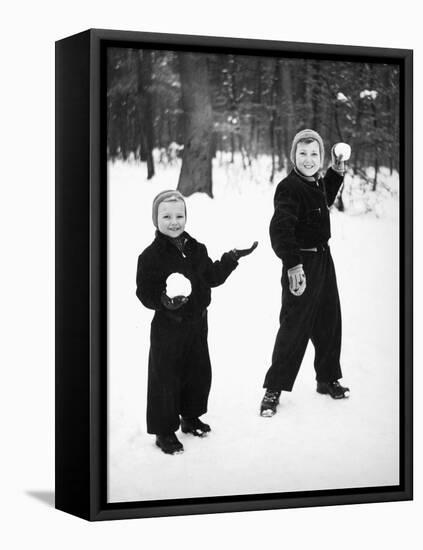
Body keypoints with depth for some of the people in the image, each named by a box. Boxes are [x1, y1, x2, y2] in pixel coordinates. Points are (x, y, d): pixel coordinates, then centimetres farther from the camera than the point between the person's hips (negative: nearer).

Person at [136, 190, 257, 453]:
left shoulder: (196, 249, 5)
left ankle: (191, 417, 38)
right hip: (168, 325, -6)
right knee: (165, 377, 0)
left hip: (198, 322, 6)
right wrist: (165, 300, -34)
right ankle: (164, 430, 13)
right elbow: (145, 293, -17)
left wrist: (231, 259, 4)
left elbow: (212, 278, 13)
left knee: (199, 372, 17)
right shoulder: (151, 256, -15)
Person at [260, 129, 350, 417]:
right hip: (301, 265, -9)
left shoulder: (316, 182, 7)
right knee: (294, 327, -6)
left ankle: (328, 379, 33)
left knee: (329, 321, 17)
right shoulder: (289, 188, -19)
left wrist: (337, 171, 20)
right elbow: (280, 229, -30)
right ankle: (274, 389, 4)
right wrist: (293, 264, -40)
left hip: (324, 259, 9)